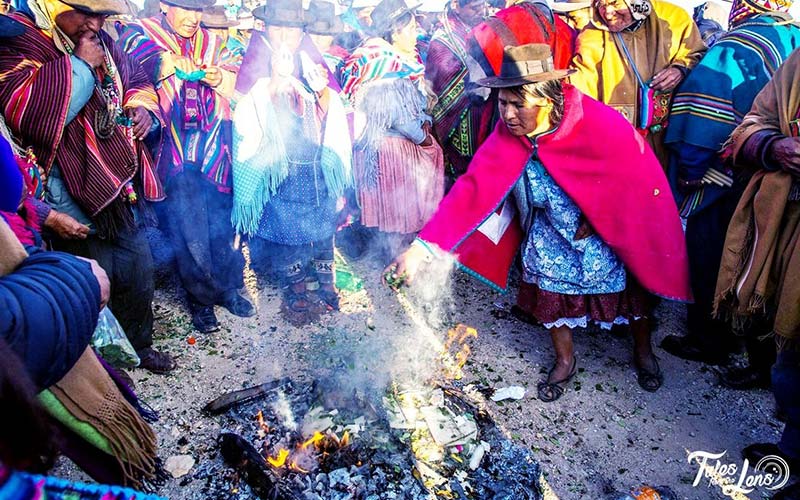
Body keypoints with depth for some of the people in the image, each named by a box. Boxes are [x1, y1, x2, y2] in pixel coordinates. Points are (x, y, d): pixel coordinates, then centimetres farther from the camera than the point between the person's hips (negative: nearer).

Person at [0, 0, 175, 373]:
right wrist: (81, 66, -19)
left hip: (124, 188, 8)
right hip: (78, 198, -7)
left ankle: (139, 344, 39)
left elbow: (137, 79, 28)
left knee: (139, 270, 17)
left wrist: (143, 107, 5)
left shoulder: (102, 44, 12)